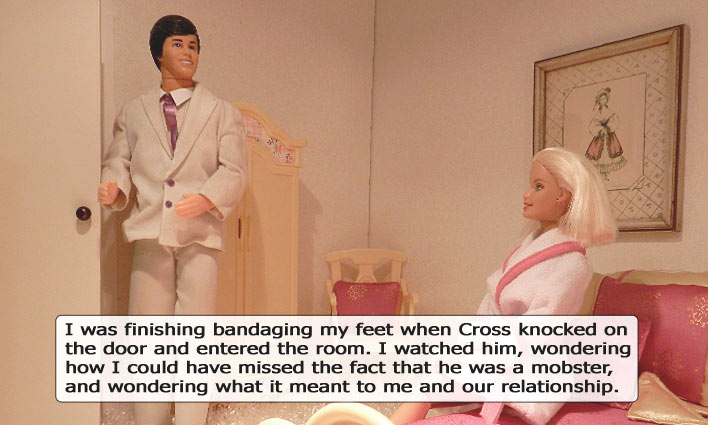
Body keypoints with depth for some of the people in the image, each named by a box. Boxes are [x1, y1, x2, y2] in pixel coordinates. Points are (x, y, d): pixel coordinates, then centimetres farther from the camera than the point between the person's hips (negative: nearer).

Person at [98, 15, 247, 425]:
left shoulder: (223, 112, 10)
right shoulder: (133, 112, 16)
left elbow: (234, 172, 0)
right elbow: (119, 159, 12)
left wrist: (206, 198, -19)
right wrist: (113, 184, -11)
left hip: (200, 233, -2)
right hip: (150, 232, 2)